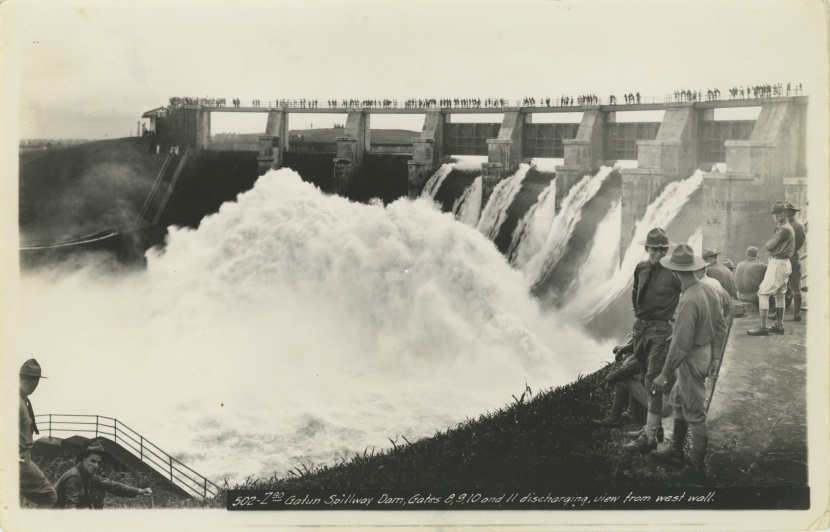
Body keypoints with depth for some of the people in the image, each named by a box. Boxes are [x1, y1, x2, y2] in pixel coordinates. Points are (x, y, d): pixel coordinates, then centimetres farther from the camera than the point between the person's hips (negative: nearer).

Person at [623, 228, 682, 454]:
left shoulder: (673, 272, -12)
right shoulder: (641, 268, 6)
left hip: (661, 329, -7)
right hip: (641, 326, 7)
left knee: (653, 380, -11)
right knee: (647, 379, 16)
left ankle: (649, 437, -12)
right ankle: (653, 424, 31)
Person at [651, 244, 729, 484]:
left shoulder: (689, 301, -29)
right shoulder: (711, 288, -2)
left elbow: (681, 344, -25)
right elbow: (720, 326, 9)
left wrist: (665, 374, -17)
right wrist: (716, 357, 18)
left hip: (692, 360, -9)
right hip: (706, 352, 9)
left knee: (695, 414, 3)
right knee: (677, 401, 25)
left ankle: (697, 469, 15)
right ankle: (676, 451, 40)